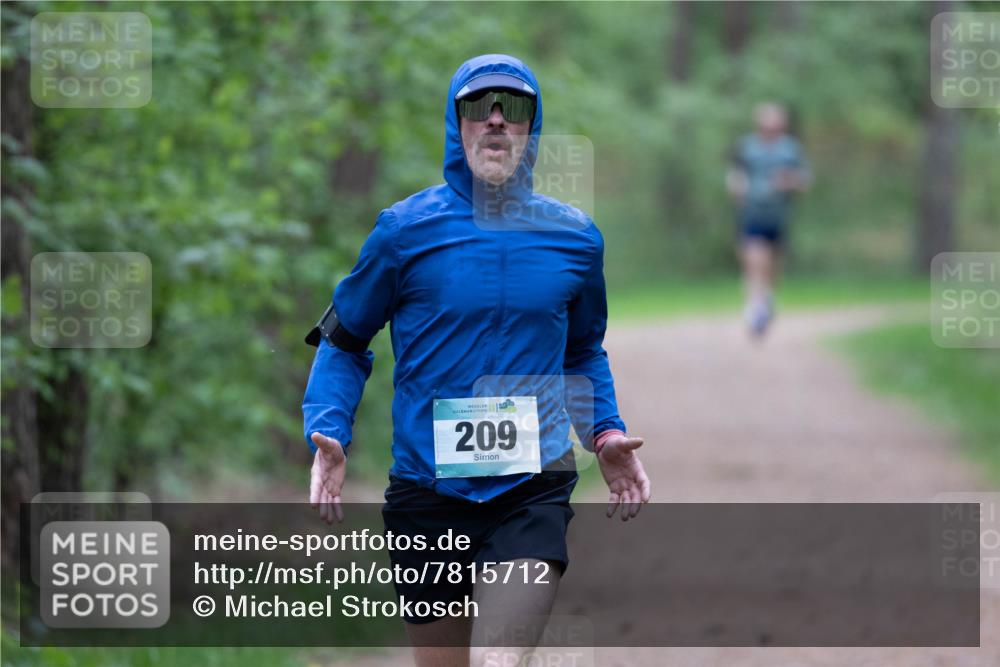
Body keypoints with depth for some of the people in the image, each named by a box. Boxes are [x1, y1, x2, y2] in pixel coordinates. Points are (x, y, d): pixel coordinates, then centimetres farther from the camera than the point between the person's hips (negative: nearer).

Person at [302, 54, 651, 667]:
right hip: (427, 494, 0)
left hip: (534, 495, 0)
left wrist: (606, 433, 6)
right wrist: (330, 436, -8)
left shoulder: (575, 238, 6)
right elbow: (343, 342, 8)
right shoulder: (405, 230, -2)